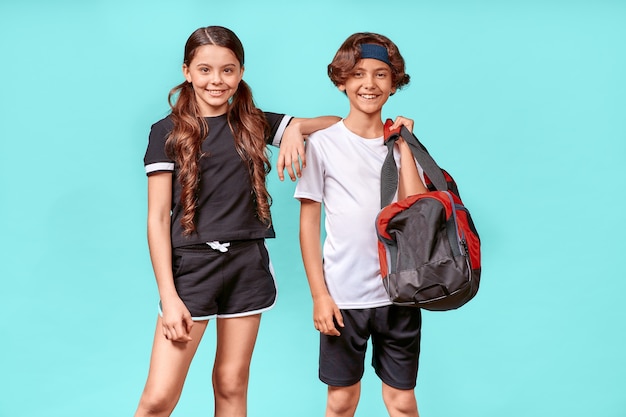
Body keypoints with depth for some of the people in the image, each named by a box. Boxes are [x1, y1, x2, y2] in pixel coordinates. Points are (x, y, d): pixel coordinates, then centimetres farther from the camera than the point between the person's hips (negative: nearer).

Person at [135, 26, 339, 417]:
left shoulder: (255, 124, 8)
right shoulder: (168, 132, -1)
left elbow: (336, 124, 9)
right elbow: (158, 219, -4)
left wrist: (296, 128, -13)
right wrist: (168, 297, -10)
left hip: (248, 263, 3)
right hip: (192, 264, -3)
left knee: (232, 384, 11)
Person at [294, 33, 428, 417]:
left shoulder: (402, 144, 6)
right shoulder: (323, 144, -3)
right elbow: (309, 223, -2)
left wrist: (404, 145, -7)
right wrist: (319, 294, -6)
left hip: (399, 293, 2)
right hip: (343, 296, -2)